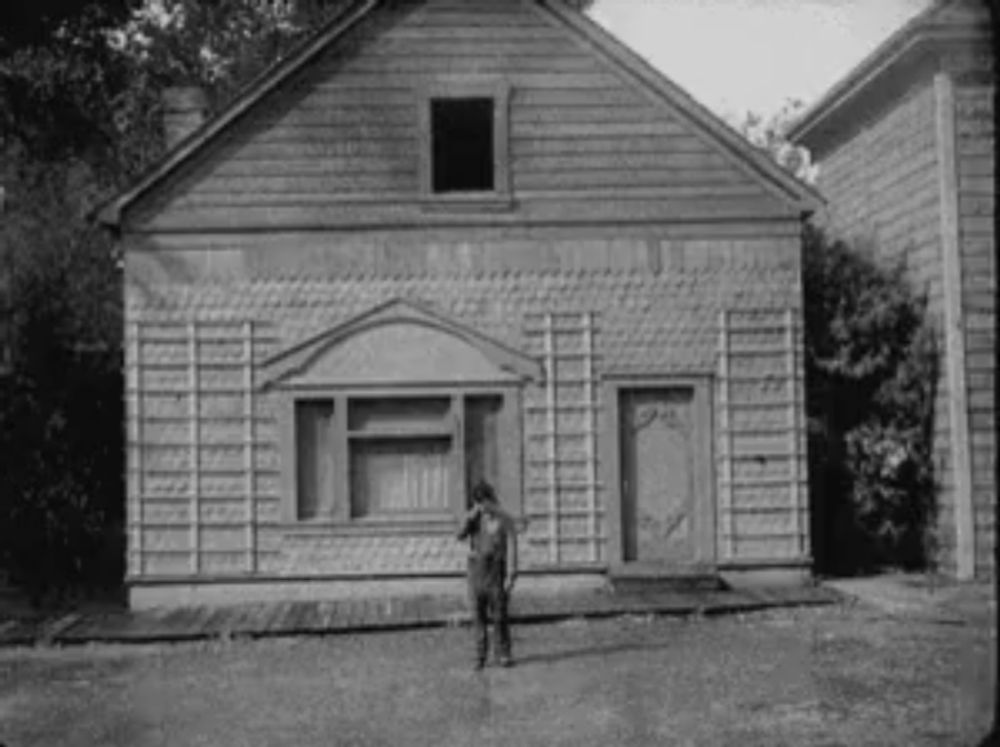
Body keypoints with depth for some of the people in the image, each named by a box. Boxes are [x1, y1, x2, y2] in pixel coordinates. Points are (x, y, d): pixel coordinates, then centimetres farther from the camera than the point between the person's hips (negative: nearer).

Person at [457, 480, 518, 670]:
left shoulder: (504, 519, -5)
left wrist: (511, 576, -15)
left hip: (496, 570, -3)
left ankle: (503, 654, 4)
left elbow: (511, 548, -8)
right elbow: (461, 535, -8)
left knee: (499, 614, -4)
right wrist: (471, 516, -20)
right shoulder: (474, 517, 7)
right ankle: (480, 656, 8)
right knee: (478, 615, 3)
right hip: (476, 570, 3)